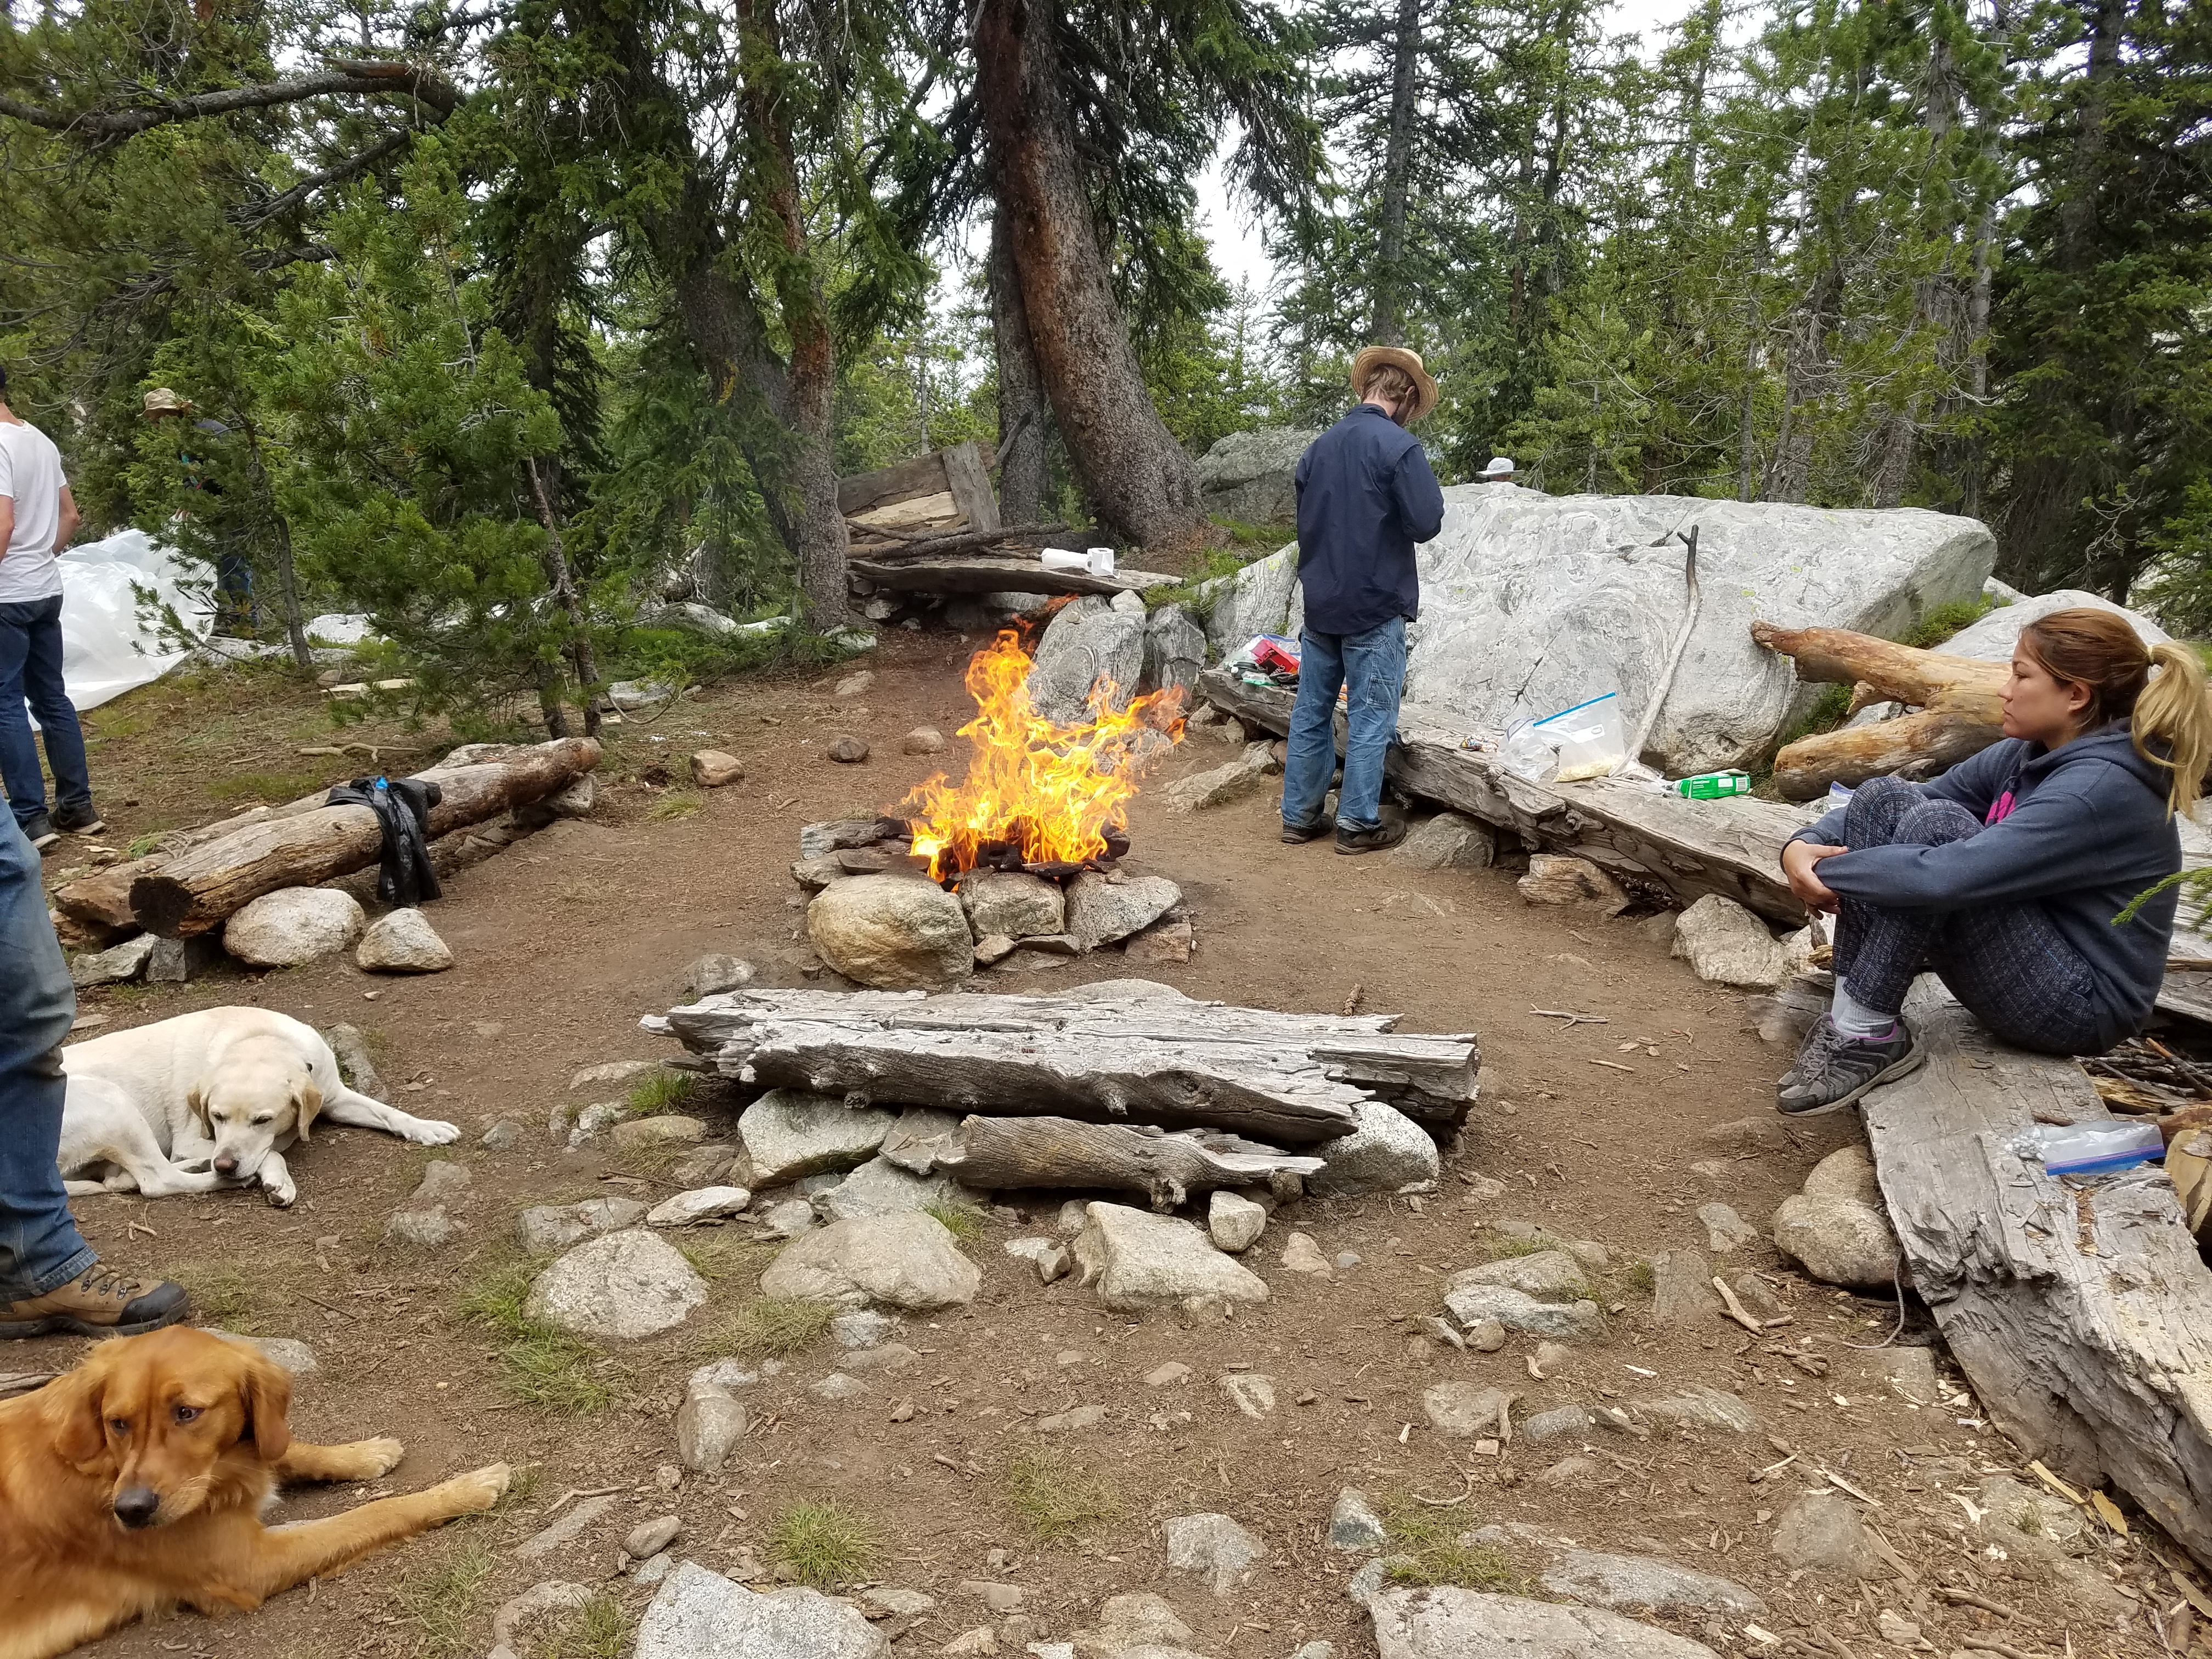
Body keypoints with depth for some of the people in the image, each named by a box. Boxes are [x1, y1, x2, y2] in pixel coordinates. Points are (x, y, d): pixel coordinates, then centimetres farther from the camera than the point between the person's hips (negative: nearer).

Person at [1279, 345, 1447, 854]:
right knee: (1371, 716, 2)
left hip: (1320, 603, 6)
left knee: (1312, 711, 12)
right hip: (1374, 607, -6)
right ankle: (1359, 823, 7)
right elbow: (1427, 523, -15)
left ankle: (1300, 815, 18)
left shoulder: (1320, 446, 8)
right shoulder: (1399, 445, -13)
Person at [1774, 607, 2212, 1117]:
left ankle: (1866, 1033, -18)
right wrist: (1805, 845, -14)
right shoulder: (2028, 754, 4)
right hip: (2031, 962, 9)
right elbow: (1896, 809, 5)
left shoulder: (2103, 788, -23)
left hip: (2080, 1006, -9)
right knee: (1883, 798, -6)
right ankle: (1852, 1021, -13)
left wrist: (1826, 871, -20)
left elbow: (1944, 876, -33)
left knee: (1935, 825, -26)